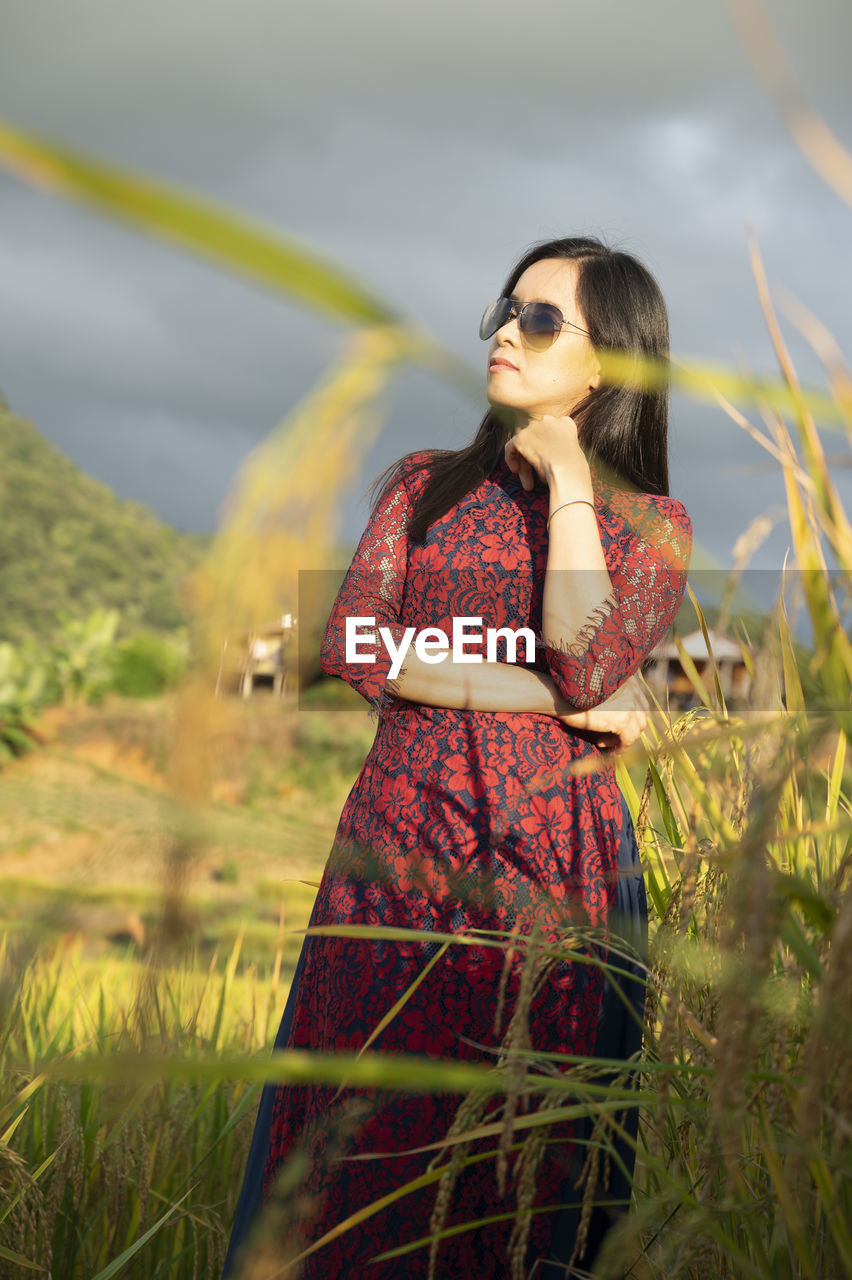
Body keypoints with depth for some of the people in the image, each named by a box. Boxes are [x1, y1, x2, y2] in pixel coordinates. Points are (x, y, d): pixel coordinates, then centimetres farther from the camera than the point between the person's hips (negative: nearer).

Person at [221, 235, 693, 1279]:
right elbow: (354, 649, -3)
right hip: (399, 849, 2)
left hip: (549, 867, -2)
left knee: (515, 1171, 2)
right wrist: (564, 703, -8)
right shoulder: (422, 485, 13)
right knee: (359, 1142, 3)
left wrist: (565, 476, -5)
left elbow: (587, 663, -13)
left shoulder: (651, 522, 7)